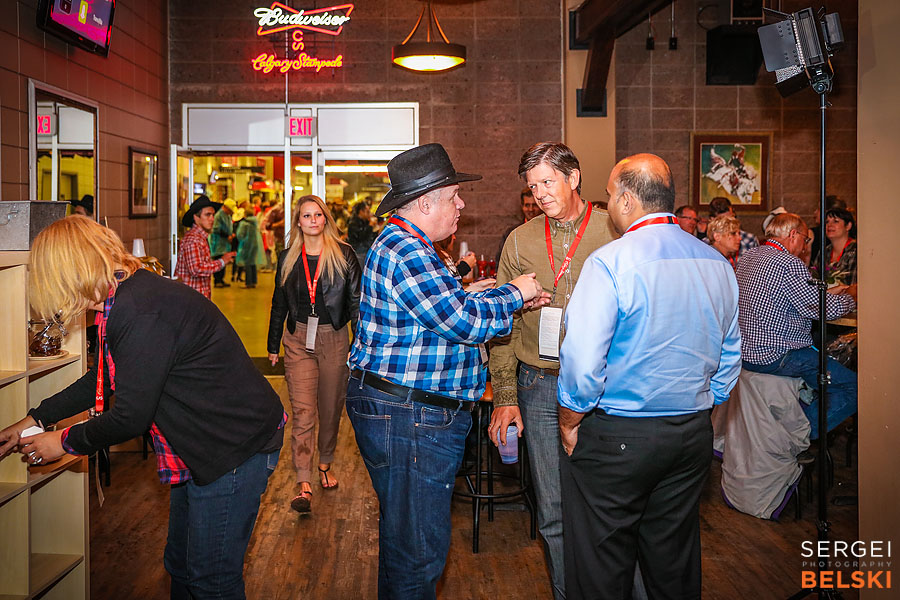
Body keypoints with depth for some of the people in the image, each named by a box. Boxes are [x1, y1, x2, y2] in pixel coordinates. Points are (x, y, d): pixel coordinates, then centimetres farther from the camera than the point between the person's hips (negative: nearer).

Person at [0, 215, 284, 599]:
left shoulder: (138, 311, -27)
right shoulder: (134, 294, 7)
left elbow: (130, 417, -22)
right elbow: (105, 379, 20)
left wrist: (65, 442, -4)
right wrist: (37, 419, 21)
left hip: (237, 448, -10)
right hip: (206, 447, 10)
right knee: (181, 566, 23)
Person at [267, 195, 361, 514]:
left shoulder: (343, 255, 0)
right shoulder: (288, 258, 7)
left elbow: (356, 300, 0)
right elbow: (279, 304, 14)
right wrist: (273, 345, 14)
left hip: (334, 338, -1)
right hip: (298, 340, 1)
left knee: (331, 409, 11)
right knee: (302, 411, -7)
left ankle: (325, 464, 34)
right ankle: (304, 483, -8)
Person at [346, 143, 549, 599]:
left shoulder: (406, 245, 16)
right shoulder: (405, 252, -20)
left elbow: (446, 311, 18)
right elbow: (465, 321, -23)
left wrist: (512, 301, 10)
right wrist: (514, 293, -7)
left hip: (397, 408, 12)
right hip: (408, 416, -12)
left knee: (401, 531, 24)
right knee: (419, 548, -2)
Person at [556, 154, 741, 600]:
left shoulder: (609, 262, -16)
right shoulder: (718, 264, 5)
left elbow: (582, 361, -21)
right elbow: (729, 359, 13)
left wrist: (569, 423, -6)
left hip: (613, 440, -6)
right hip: (692, 437, 7)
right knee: (675, 562, 20)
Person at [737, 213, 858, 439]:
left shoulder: (747, 258, 11)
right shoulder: (789, 263, -17)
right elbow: (825, 309, -15)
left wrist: (829, 292, 24)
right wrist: (852, 295, 5)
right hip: (776, 357, -10)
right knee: (853, 387, -6)